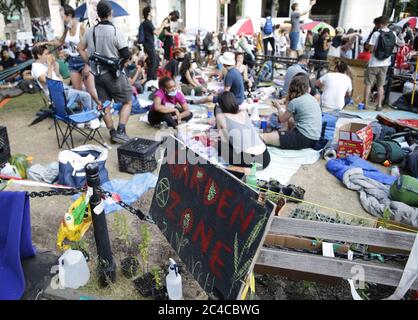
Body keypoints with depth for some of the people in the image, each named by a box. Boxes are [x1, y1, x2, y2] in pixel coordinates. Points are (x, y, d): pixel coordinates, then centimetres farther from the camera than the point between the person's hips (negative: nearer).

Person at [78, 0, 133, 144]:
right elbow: (126, 55, -14)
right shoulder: (116, 32, -14)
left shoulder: (90, 31, 4)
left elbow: (80, 49, 12)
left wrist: (90, 63, 16)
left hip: (98, 74, 6)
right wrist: (120, 63, 4)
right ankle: (121, 132, -4)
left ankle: (112, 133, 20)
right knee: (127, 101, 6)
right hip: (114, 73, -5)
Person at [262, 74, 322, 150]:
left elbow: (282, 119, 8)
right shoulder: (312, 99, 14)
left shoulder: (294, 102, -8)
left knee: (263, 137, -14)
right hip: (315, 139, 9)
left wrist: (280, 108, 25)